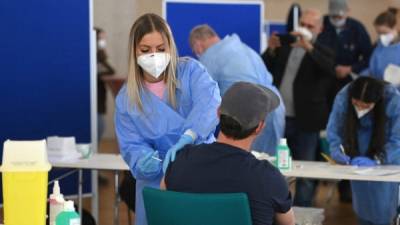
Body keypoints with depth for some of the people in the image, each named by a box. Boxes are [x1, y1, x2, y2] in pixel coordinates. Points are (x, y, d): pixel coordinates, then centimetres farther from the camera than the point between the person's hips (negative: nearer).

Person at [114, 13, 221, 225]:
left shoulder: (190, 70, -5)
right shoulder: (126, 99, 1)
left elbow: (209, 102, -24)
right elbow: (131, 146, -3)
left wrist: (187, 138, -41)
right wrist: (144, 162, -27)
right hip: (157, 185, 2)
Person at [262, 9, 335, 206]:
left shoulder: (322, 53, 0)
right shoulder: (284, 47, 10)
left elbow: (331, 70, -20)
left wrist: (309, 47, -28)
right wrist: (271, 50, -12)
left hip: (305, 122, -3)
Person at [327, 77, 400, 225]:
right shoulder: (343, 97, -25)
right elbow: (333, 130, -13)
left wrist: (376, 160, -36)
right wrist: (338, 150, -31)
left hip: (386, 152, -2)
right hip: (358, 151, 2)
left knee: (382, 200, -8)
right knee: (361, 196, 1)